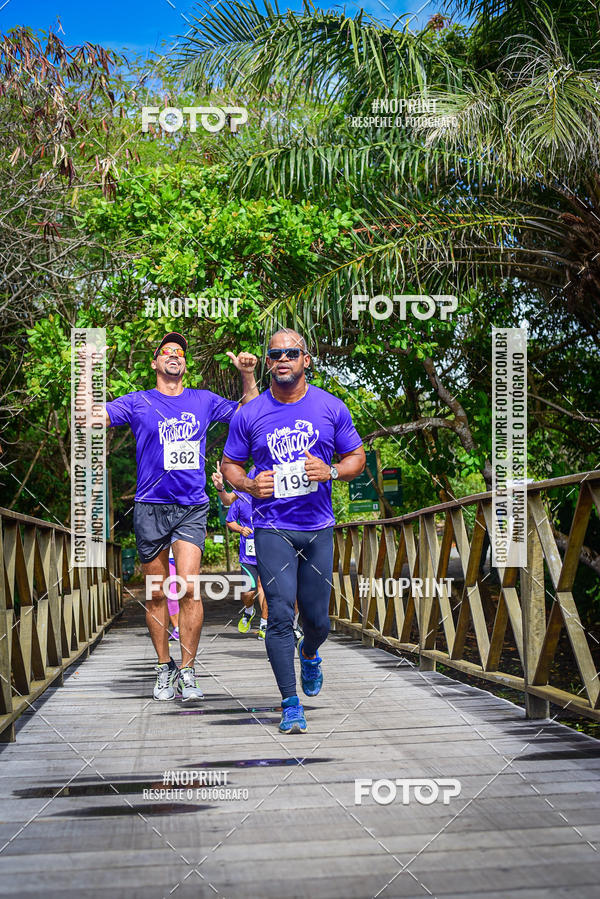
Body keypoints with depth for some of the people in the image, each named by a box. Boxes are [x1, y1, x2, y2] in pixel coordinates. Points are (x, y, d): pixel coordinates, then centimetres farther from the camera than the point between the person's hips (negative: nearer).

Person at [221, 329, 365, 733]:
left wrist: (330, 472, -11)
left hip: (319, 528, 2)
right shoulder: (249, 415, 1)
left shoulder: (332, 408, 3)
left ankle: (309, 655, 44)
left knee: (317, 620, 8)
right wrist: (249, 485, -11)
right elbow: (229, 464, 11)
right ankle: (291, 705, 2)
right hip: (272, 528, -1)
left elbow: (357, 457, 10)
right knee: (280, 616, -10)